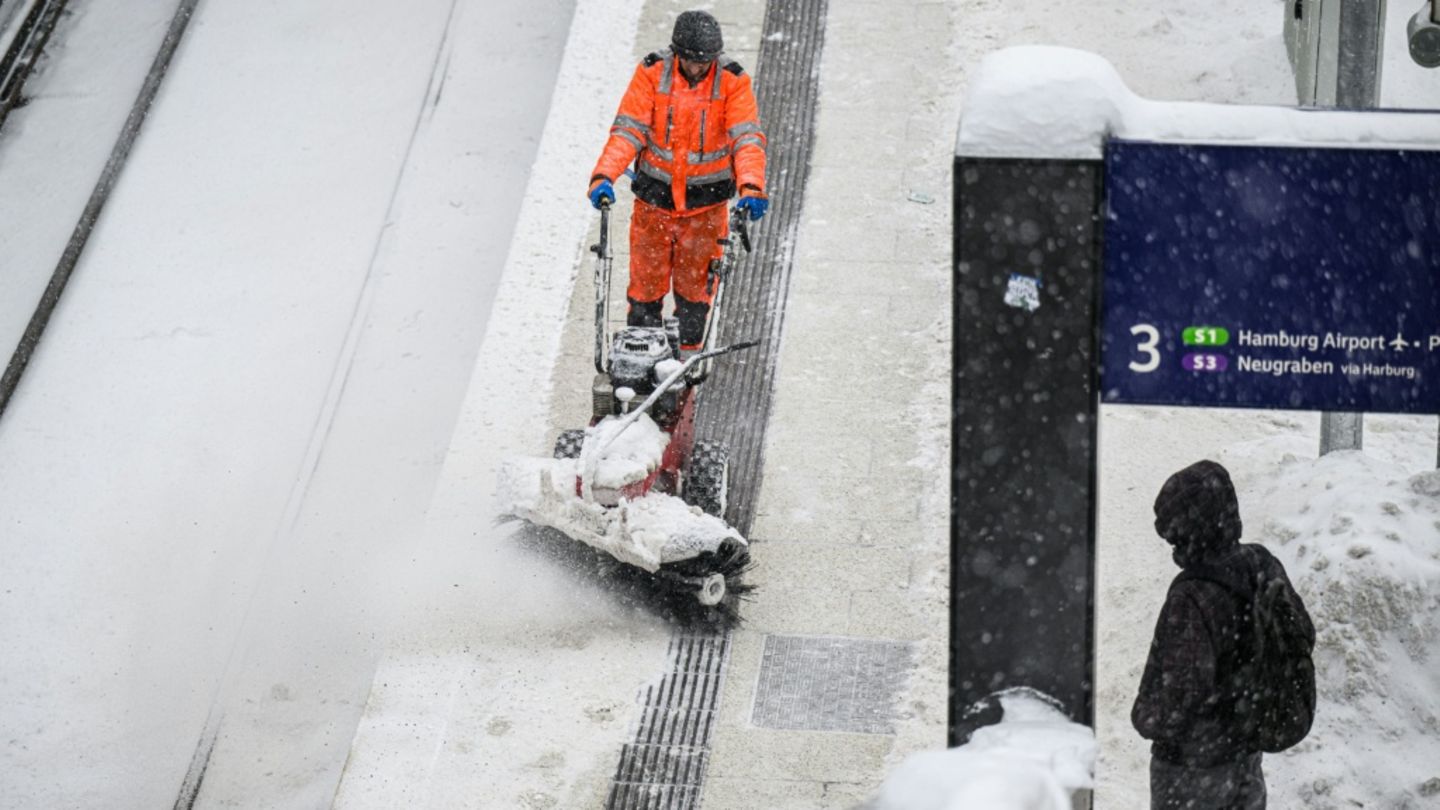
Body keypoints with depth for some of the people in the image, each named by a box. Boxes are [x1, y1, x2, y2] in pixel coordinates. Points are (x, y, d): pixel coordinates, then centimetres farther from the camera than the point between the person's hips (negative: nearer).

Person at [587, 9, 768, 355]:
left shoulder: (732, 81, -12)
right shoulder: (651, 73, -11)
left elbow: (747, 137, -19)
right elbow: (627, 130, -15)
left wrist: (751, 186, -36)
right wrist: (604, 175, -29)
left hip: (706, 203, 0)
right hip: (654, 198, 0)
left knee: (695, 287, 10)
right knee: (646, 284, 9)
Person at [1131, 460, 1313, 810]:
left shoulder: (1193, 599, -31)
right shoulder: (1262, 566, -8)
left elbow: (1183, 693, -32)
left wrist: (1146, 718, -13)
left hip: (1191, 765, -7)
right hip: (1247, 749, 7)